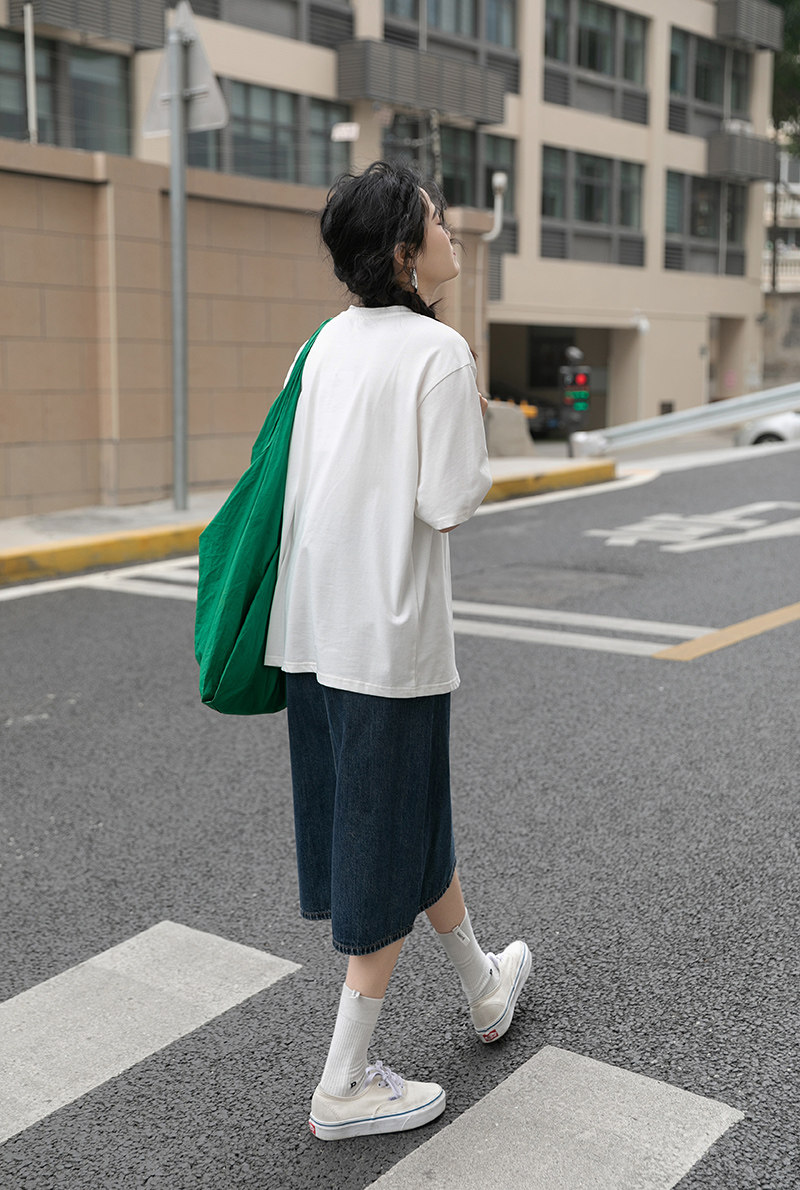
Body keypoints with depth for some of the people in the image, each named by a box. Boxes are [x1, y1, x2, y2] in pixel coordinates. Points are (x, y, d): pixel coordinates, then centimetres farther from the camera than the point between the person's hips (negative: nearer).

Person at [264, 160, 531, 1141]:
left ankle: (484, 987, 44)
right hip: (391, 628, -8)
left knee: (411, 815, 21)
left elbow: (285, 470, 9)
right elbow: (450, 503, -17)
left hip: (313, 619, 8)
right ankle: (344, 1087, 17)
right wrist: (474, 428, 1)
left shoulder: (329, 341, 7)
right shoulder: (439, 351, -13)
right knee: (388, 842, 6)